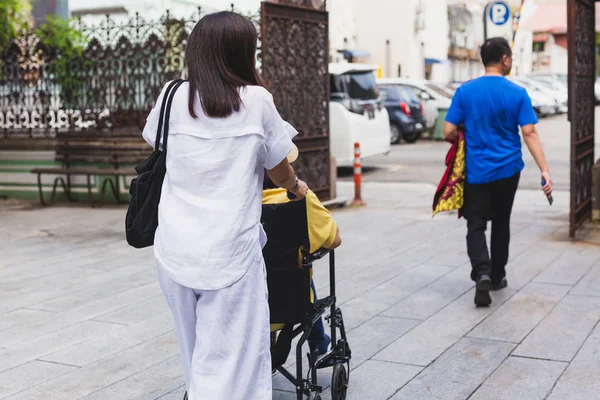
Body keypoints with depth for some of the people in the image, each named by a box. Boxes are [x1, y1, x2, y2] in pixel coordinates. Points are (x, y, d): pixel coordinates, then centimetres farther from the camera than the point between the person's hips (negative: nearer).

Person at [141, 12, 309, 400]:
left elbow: (152, 139, 25)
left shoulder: (174, 98, 5)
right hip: (228, 251, -4)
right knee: (228, 360, 3)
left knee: (196, 357, 19)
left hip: (175, 249, 4)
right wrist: (295, 187, 30)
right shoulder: (256, 100, -4)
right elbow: (278, 165, 9)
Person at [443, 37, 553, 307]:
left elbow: (449, 132, -5)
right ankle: (497, 276, 26)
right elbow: (529, 134, -12)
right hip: (507, 170, 1)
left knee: (476, 224, 3)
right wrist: (545, 170, -12)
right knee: (501, 223, 16)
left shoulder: (465, 91, -4)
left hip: (476, 171, -1)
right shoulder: (517, 93, -6)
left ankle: (482, 274, -20)